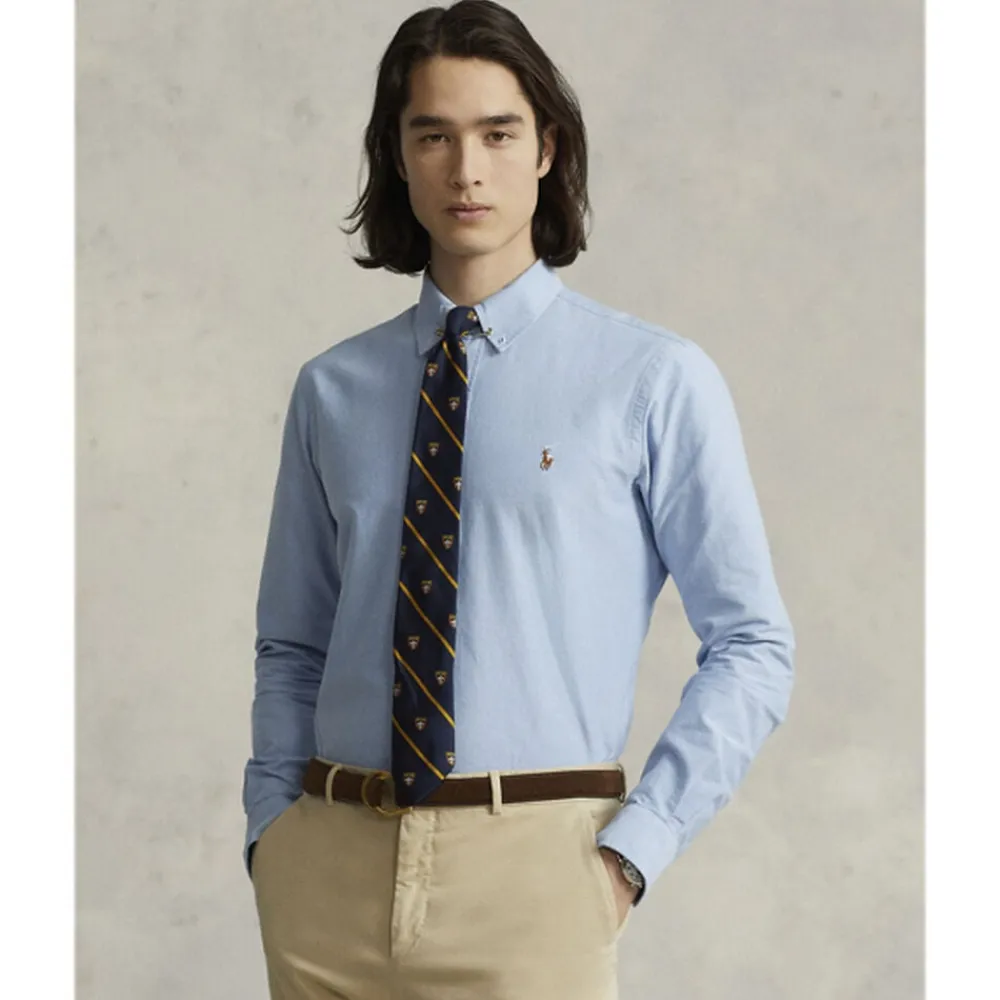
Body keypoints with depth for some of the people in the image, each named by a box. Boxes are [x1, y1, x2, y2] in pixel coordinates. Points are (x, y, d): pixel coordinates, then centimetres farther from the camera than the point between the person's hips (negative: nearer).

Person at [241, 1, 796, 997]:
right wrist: (272, 830, 1)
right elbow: (290, 647, 14)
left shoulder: (655, 379, -2)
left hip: (529, 873, -2)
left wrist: (632, 849, -8)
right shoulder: (331, 391, 8)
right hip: (328, 866, 3)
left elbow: (752, 645, -2)